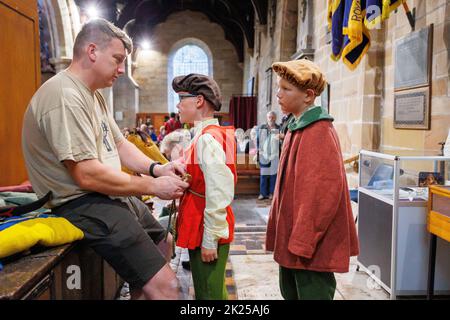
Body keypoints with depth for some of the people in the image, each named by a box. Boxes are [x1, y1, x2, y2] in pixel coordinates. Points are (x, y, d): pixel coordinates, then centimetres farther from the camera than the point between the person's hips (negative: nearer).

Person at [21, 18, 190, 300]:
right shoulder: (64, 96, -22)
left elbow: (119, 144, 14)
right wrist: (154, 186, -18)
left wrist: (156, 168, -4)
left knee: (162, 245, 28)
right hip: (84, 204, -11)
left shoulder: (94, 94, 12)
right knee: (165, 286, -18)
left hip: (113, 195, 11)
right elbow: (88, 176, -27)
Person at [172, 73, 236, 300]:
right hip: (202, 228, 10)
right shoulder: (205, 135, 11)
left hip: (208, 232, -10)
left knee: (208, 293, 4)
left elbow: (217, 195, -24)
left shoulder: (207, 139, -20)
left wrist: (210, 239, -20)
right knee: (214, 291, 21)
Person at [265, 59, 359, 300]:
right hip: (291, 241, 9)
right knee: (290, 293, 20)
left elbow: (324, 189, -23)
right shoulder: (297, 129, 11)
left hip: (311, 246, -9)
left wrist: (303, 242, -20)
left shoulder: (319, 132, -17)